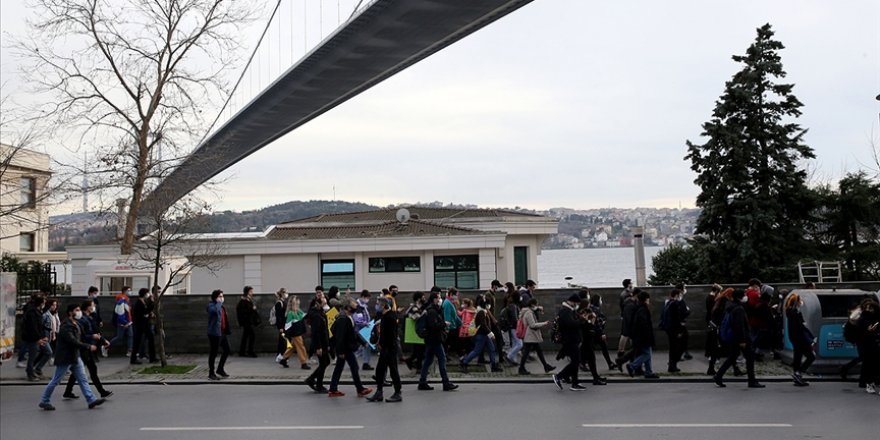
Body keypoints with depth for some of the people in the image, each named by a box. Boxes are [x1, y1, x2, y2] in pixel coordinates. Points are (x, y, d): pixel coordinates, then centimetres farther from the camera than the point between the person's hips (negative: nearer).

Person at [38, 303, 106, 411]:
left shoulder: (76, 324, 9)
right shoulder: (66, 327, -21)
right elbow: (73, 342, -31)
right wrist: (88, 347, -31)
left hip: (75, 357, 9)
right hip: (65, 358, -9)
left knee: (83, 379, 5)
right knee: (55, 381, 4)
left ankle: (91, 400, 4)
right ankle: (44, 401, 19)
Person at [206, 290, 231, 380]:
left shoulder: (221, 306, 17)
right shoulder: (211, 305, -11)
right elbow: (216, 310, -36)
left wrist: (228, 330, 19)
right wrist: (219, 302, -20)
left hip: (222, 332, 9)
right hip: (214, 333, -9)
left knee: (227, 350, 13)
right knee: (214, 352, -1)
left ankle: (220, 369, 27)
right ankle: (211, 373, 10)